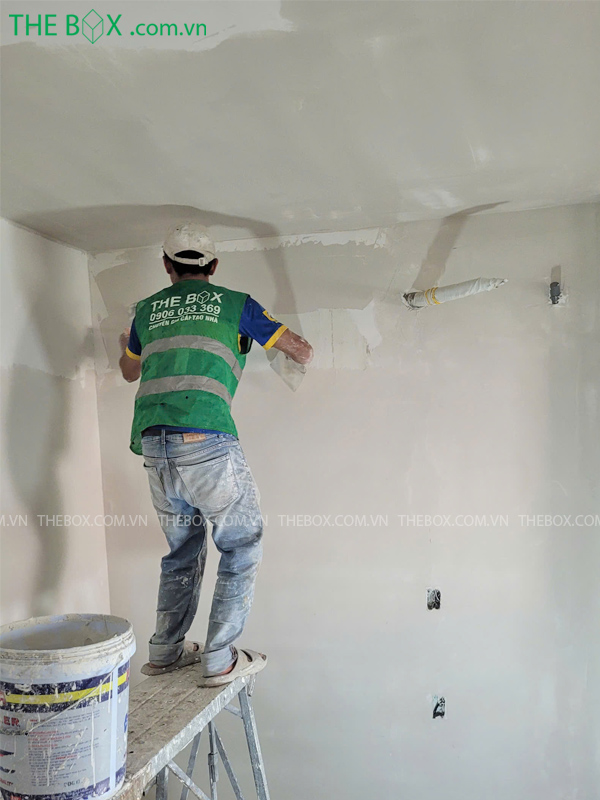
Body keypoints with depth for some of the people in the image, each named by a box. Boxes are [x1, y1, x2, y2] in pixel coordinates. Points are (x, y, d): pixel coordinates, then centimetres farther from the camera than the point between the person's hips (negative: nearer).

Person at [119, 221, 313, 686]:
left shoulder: (148, 309, 21)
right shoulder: (234, 303, 10)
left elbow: (130, 372, 38)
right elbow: (302, 352, 16)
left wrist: (125, 346, 61)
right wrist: (300, 352, 41)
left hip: (153, 444, 5)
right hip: (207, 442, -5)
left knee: (182, 549, 21)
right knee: (242, 545, 9)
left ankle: (165, 653, 28)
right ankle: (220, 660, 8)